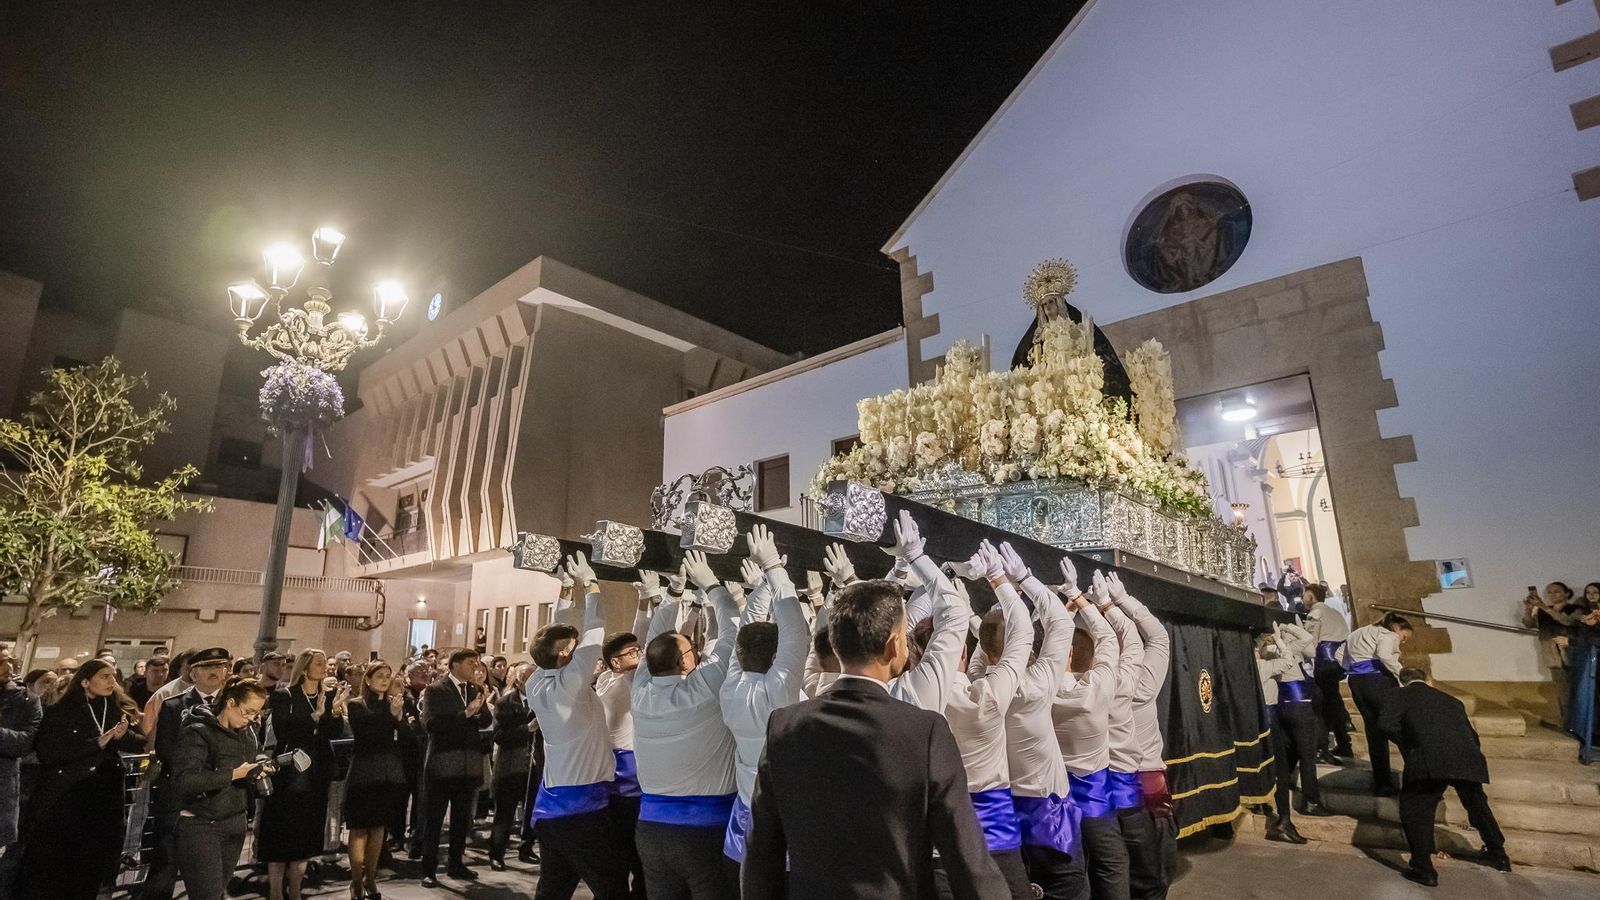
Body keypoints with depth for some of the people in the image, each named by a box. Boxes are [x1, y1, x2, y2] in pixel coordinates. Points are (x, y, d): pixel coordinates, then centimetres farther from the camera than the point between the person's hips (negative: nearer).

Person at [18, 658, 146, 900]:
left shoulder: (120, 710, 6)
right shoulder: (59, 712, -3)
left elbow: (139, 743, 0)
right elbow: (46, 752, -14)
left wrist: (123, 735, -21)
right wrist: (98, 743, -20)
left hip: (104, 801, 3)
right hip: (62, 800, -3)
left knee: (90, 872, 11)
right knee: (48, 871, 5)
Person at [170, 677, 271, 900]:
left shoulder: (247, 733, 8)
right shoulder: (198, 732, -15)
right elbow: (183, 782, -27)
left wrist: (256, 773, -2)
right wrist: (233, 775, -25)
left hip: (235, 823, 7)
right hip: (201, 826, -7)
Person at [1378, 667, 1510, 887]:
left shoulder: (1398, 695, 14)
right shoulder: (1451, 700, 30)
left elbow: (1386, 725, -3)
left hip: (1430, 760, -6)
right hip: (1468, 759, 6)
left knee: (1415, 810, 9)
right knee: (1477, 805, 32)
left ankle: (1423, 868, 7)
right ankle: (1498, 854, 52)